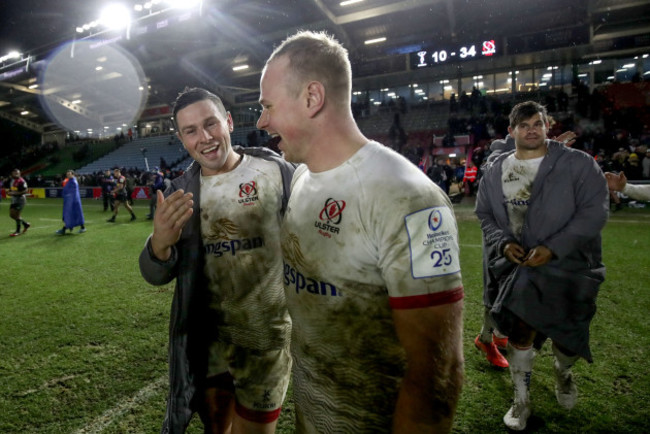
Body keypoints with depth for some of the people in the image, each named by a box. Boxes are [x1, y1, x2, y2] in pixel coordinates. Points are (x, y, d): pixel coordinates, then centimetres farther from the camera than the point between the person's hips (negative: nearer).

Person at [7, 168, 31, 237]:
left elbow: (25, 191, -20)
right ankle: (26, 224, 27)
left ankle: (18, 231, 6)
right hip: (14, 199, 9)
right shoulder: (11, 181, 11)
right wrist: (9, 192, 1)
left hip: (20, 200, -9)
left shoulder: (21, 181, -16)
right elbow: (11, 190, 23)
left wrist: (15, 193, -24)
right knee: (12, 215, 10)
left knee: (17, 215, -6)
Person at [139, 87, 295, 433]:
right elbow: (156, 276, 0)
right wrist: (160, 245, -23)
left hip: (265, 337, -3)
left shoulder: (276, 171, -11)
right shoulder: (179, 193, 1)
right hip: (206, 337, 4)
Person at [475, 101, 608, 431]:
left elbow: (594, 211, -11)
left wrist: (553, 248, -20)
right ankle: (521, 400, 24)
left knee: (568, 333, 13)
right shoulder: (495, 171, 5)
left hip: (567, 267, -1)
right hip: (517, 265, 2)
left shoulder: (578, 164, -5)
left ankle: (563, 372, 50)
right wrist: (503, 243, -9)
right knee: (519, 330, 2)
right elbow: (485, 214, 9)